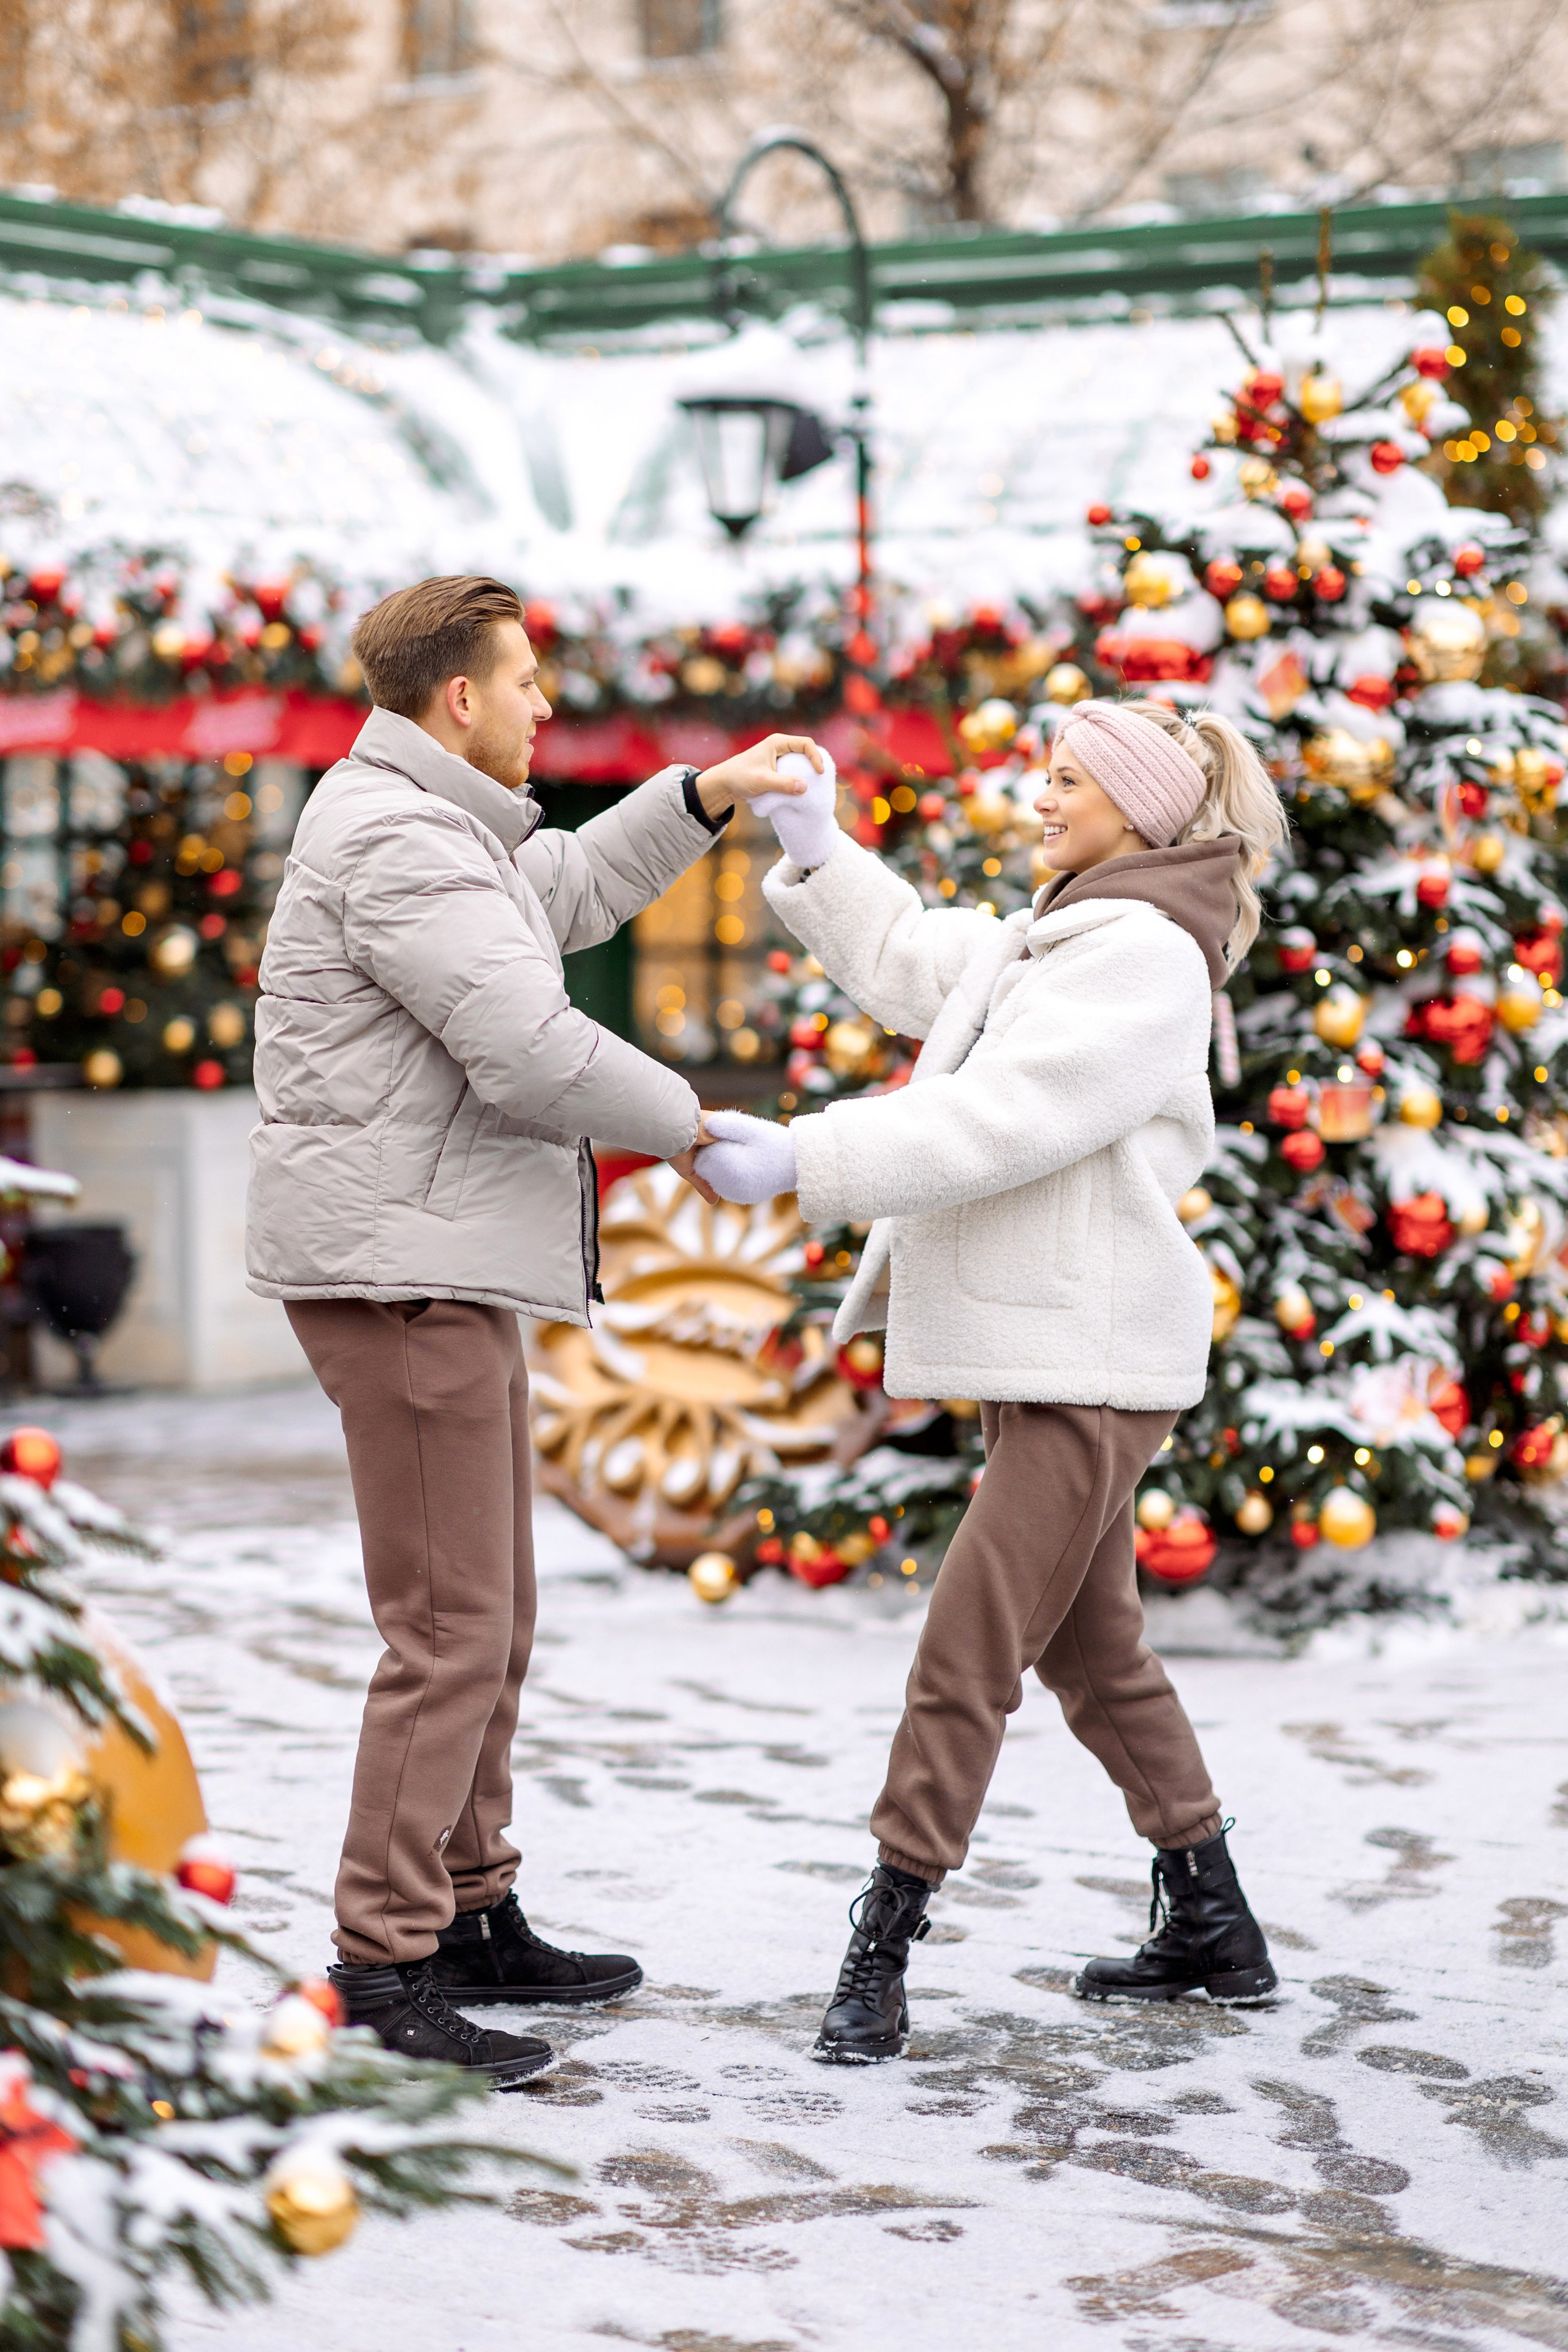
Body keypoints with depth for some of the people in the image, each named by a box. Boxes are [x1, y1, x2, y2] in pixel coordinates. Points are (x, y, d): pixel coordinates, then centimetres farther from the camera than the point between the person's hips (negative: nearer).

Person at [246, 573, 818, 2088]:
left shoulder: (431, 827, 17)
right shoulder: (398, 845, -17)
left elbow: (566, 893, 34)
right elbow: (534, 1053, -23)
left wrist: (703, 799, 24)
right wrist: (683, 1125, -7)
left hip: (444, 1273, 11)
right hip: (397, 1273, -11)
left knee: (493, 1621, 16)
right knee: (450, 1634, -11)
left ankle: (470, 1915, 24)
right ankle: (383, 1963, -7)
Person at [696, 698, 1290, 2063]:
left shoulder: (1146, 960, -15)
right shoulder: (1057, 938, 18)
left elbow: (1001, 1122, -24)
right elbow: (911, 966, 29)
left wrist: (804, 1161, -26)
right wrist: (815, 849, 16)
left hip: (1092, 1358, -11)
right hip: (1044, 1350, 11)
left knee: (966, 1656, -11)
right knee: (1093, 1651, 17)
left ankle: (879, 1963, -9)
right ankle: (1215, 1935, 27)